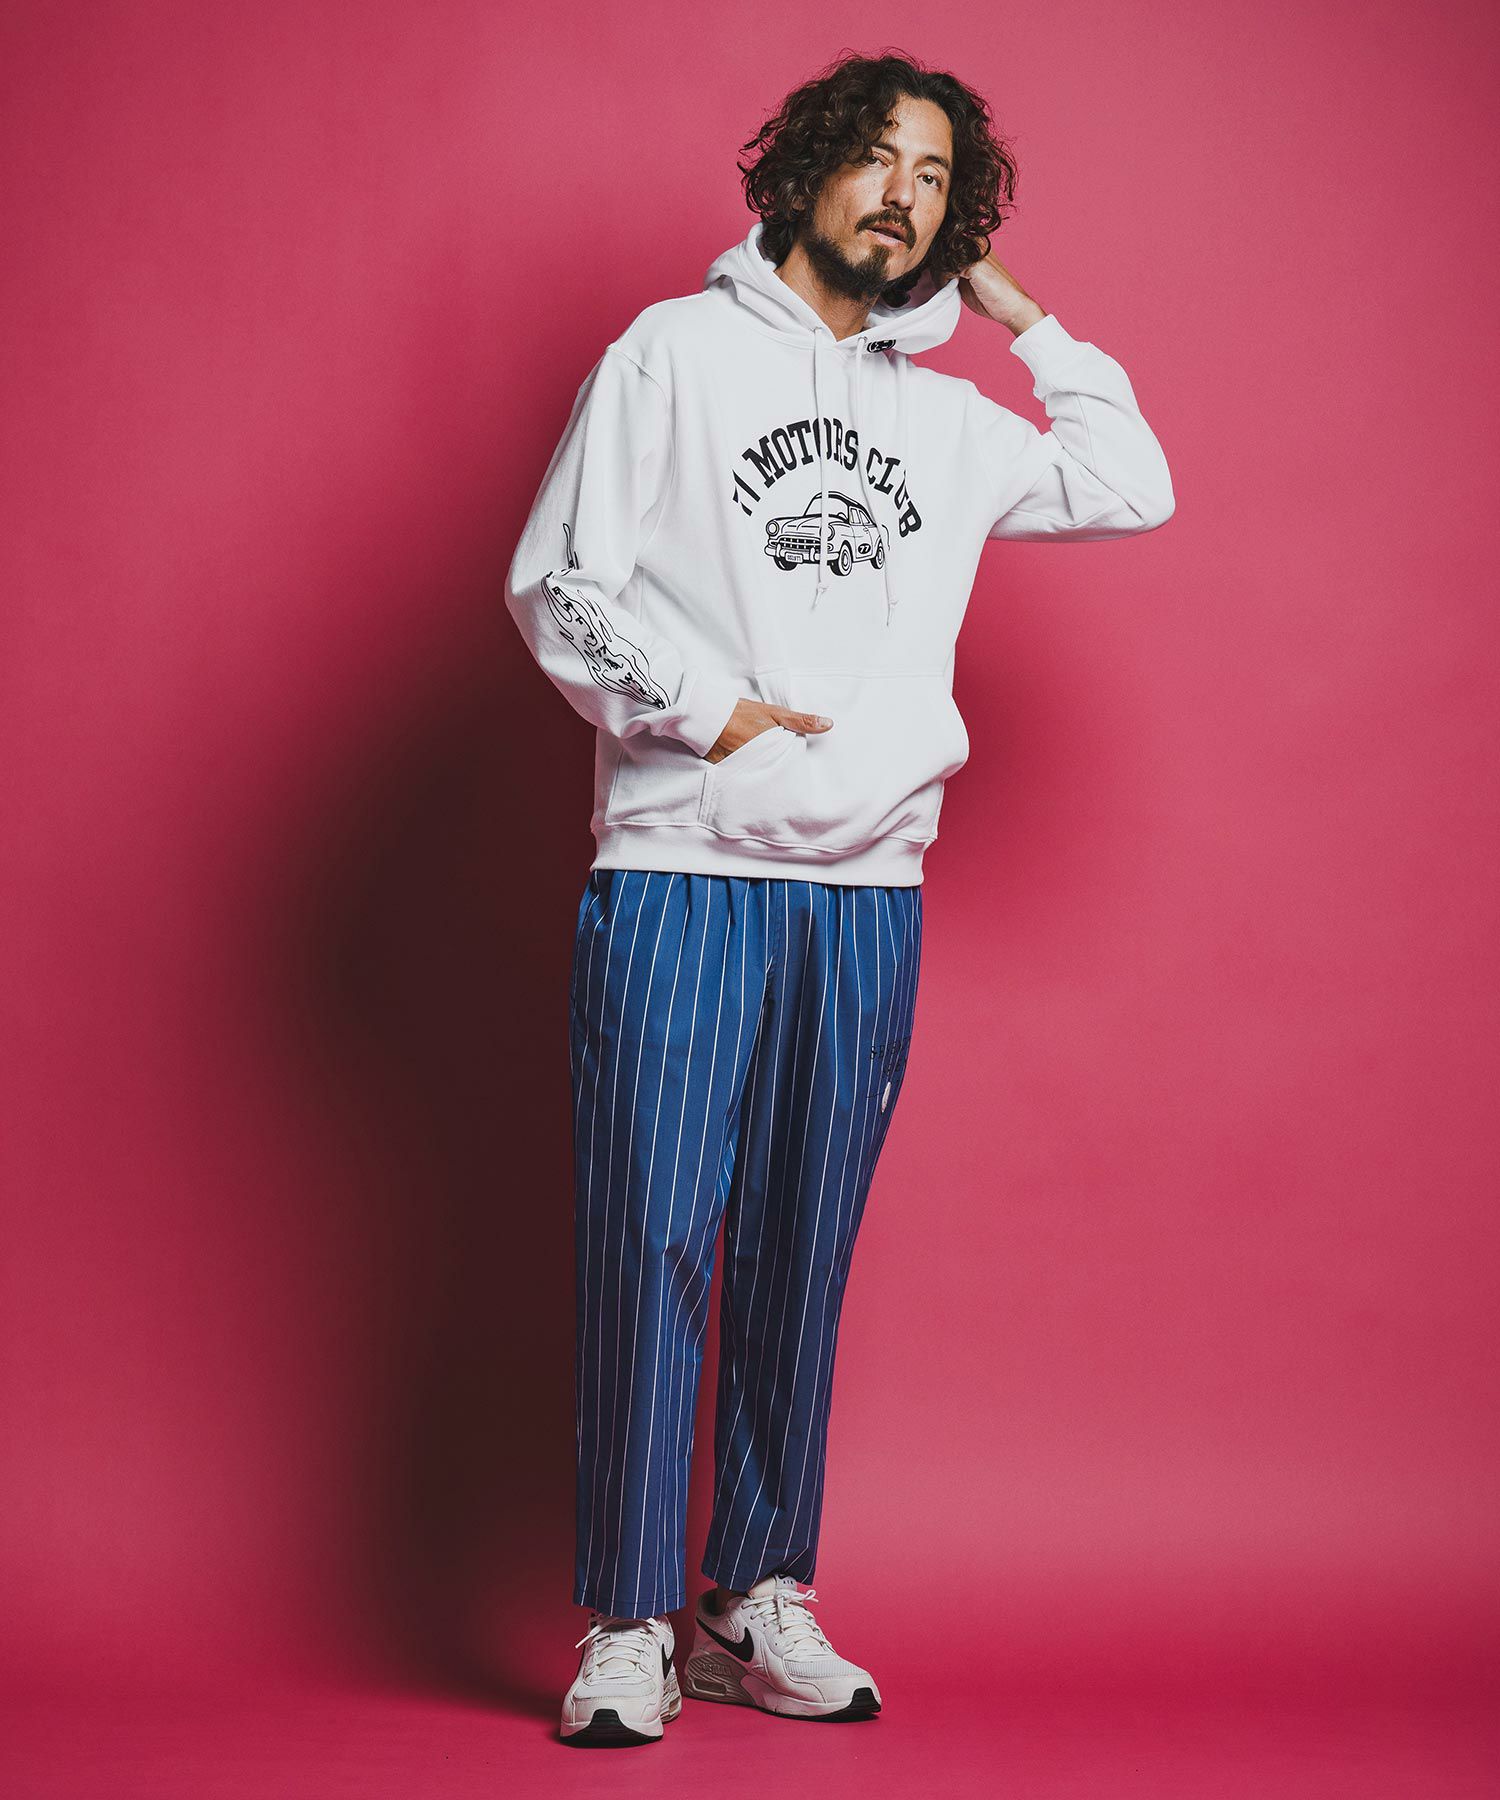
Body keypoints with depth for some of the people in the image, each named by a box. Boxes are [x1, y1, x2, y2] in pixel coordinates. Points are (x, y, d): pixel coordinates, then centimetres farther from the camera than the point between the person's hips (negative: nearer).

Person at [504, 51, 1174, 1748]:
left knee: (801, 1258, 6)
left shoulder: (948, 417, 17)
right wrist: (716, 710, -9)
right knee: (652, 1241, -7)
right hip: (680, 873, -3)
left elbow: (1136, 488, 25)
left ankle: (762, 1604, 14)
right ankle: (628, 1625, 0)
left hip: (869, 892, 4)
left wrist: (1025, 320, 20)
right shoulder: (677, 351, 6)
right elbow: (560, 583, 1)